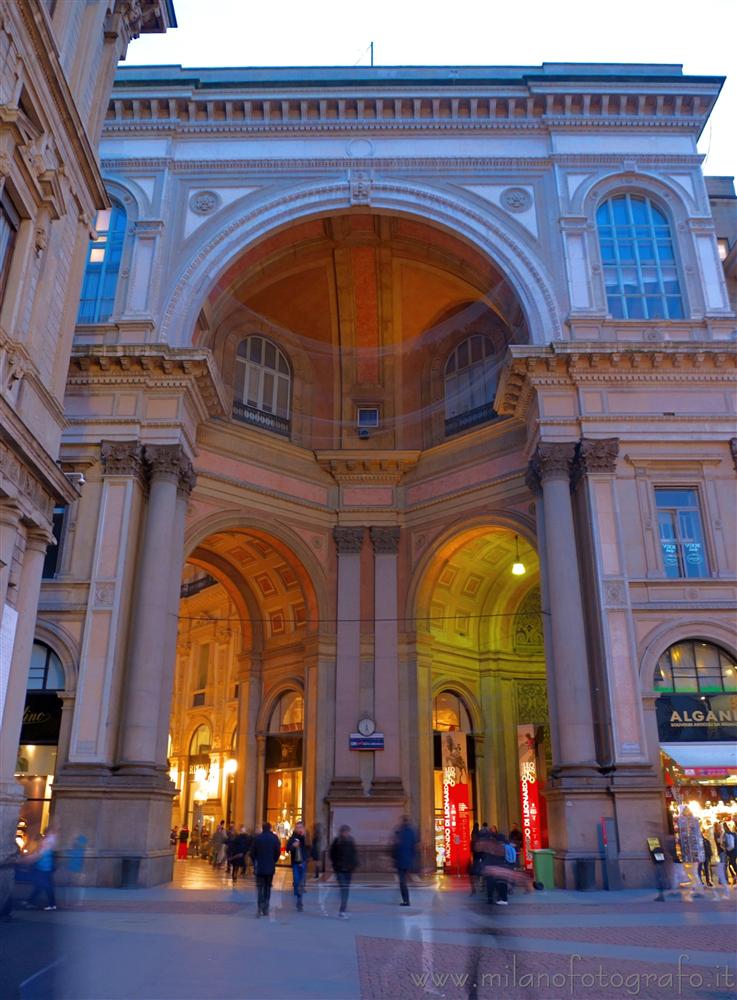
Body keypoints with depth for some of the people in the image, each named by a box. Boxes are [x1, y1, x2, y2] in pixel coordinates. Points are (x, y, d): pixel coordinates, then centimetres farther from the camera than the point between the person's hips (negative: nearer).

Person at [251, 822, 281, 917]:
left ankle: (260, 908, -15)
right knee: (267, 887, 12)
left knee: (260, 888, 2)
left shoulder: (258, 838, -5)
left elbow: (252, 852, -3)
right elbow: (278, 852, -4)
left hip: (259, 867, -1)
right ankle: (265, 909, 11)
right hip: (270, 867, 1)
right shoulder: (274, 838, -3)